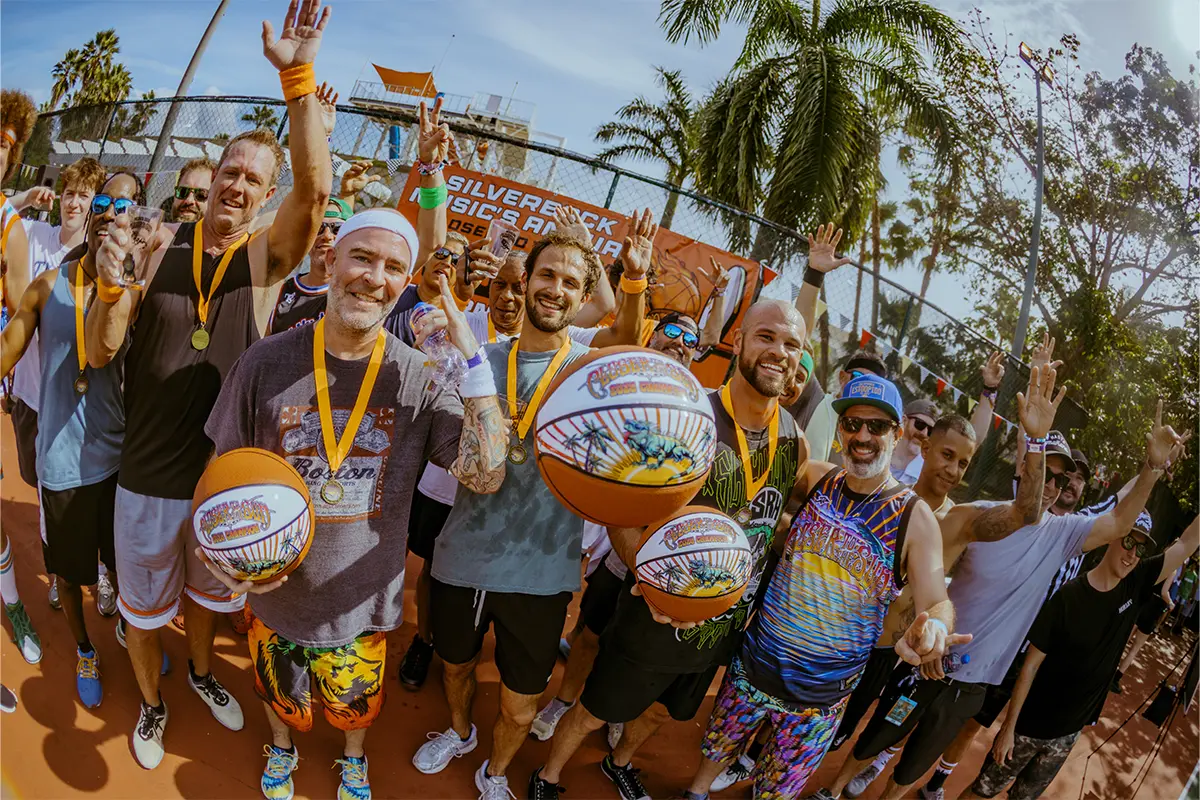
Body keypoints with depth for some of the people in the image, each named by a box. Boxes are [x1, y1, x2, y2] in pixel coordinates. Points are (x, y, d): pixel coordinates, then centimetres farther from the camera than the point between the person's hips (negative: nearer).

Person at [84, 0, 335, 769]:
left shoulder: (270, 256, -8)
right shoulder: (160, 242, -7)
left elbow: (316, 190, -29)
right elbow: (100, 354, -6)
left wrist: (299, 76, -34)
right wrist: (111, 285, -25)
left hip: (226, 475, 0)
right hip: (147, 475, 0)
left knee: (208, 590, 25)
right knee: (143, 606, 19)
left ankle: (202, 672, 53)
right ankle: (152, 703, 45)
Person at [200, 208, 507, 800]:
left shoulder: (419, 377, -17)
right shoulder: (267, 361, -16)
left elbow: (485, 477, -25)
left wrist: (474, 364, -31)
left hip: (362, 597, 0)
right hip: (277, 589, 0)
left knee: (356, 701, 25)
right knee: (279, 692, 28)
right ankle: (281, 750, 62)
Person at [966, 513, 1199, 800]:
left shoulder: (1135, 585, -7)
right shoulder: (1068, 597, -22)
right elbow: (1031, 665, -17)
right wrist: (1009, 726, -15)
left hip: (1070, 731, 4)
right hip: (1031, 726, -4)